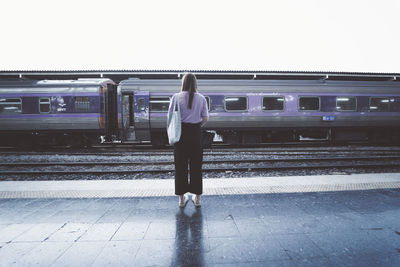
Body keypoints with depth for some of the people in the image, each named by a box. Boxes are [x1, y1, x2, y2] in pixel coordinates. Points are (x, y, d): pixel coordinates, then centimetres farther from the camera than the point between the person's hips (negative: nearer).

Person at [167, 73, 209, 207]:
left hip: (180, 132, -1)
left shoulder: (176, 97, -4)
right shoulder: (201, 98, 1)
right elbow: (205, 118, 0)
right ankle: (197, 197, 20)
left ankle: (182, 198, 18)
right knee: (196, 165, 10)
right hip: (195, 133, 1)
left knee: (180, 165, 8)